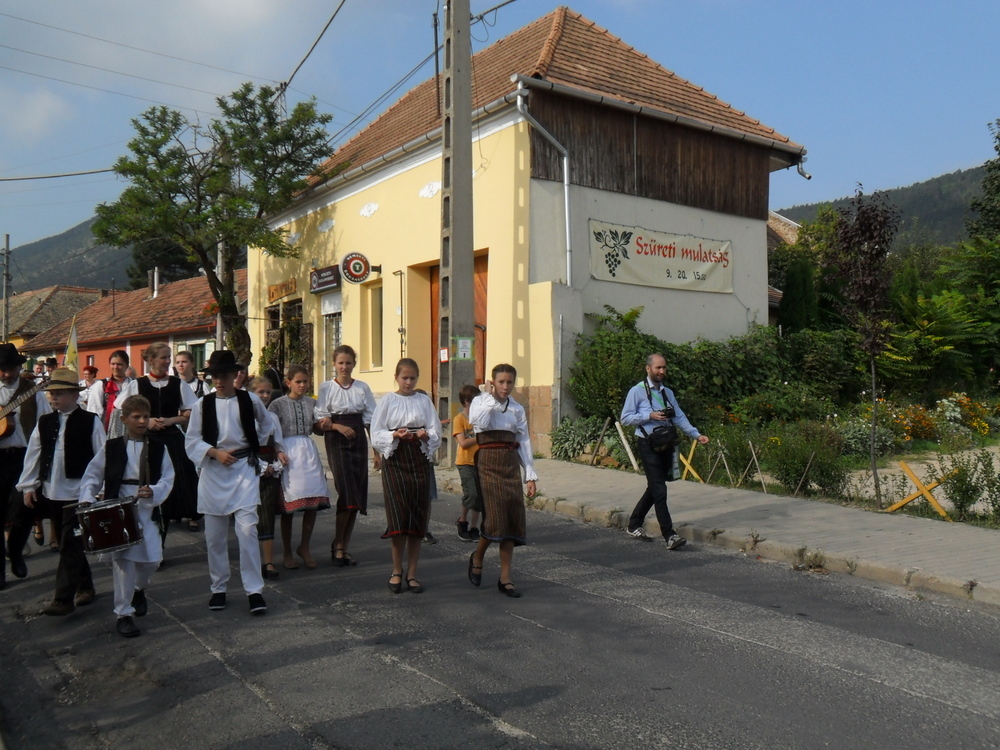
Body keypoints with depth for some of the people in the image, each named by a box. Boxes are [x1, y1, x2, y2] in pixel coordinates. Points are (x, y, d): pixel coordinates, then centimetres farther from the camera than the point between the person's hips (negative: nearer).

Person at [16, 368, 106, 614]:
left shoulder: (90, 421, -6)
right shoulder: (44, 422, 7)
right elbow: (33, 454, 9)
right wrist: (28, 486, 7)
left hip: (79, 493, -5)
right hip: (51, 492, 5)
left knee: (69, 545, -6)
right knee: (72, 543, 14)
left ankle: (64, 599, -2)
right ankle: (84, 587, 27)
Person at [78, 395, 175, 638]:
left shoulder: (158, 448, 3)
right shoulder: (111, 447, 1)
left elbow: (167, 479, -2)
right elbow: (92, 475, 4)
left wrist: (154, 492, -20)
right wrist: (87, 499, -9)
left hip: (147, 511, 2)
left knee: (151, 560, 4)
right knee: (123, 559, -7)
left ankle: (139, 589, 39)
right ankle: (123, 614, 5)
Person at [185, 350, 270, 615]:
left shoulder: (250, 401, 0)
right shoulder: (202, 405, 0)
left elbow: (265, 425, 21)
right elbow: (192, 441, 0)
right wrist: (216, 452, -13)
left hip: (244, 469, -1)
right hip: (213, 472, 2)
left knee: (247, 530, -10)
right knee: (214, 535, 8)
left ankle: (254, 591, -4)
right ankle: (218, 588, 23)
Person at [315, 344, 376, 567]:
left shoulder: (362, 388, 9)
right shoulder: (326, 387, 2)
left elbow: (371, 419, 9)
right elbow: (320, 421, -1)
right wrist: (338, 426, -17)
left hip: (358, 441, 3)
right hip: (336, 442, -3)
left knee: (356, 497, 3)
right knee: (347, 493, -14)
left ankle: (344, 547, 15)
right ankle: (338, 547, 1)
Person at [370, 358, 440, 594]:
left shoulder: (424, 401, 9)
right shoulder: (387, 401, 5)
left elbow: (436, 432, 4)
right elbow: (376, 435, -1)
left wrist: (426, 435, -18)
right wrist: (395, 435, -19)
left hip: (419, 460, 2)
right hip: (395, 460, -2)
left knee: (418, 517, 2)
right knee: (398, 517, -8)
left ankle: (412, 573, 12)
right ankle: (396, 571, 10)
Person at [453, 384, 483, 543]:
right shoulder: (459, 419, -7)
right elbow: (463, 443, -14)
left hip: (479, 461, 6)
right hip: (465, 462, -6)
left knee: (479, 496, 5)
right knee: (471, 494, -17)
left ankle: (473, 528, 17)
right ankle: (462, 521, 4)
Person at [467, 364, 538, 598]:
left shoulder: (517, 408, 12)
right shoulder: (480, 401, 3)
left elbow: (524, 441, 10)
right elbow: (479, 422, -19)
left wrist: (530, 475, 5)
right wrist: (491, 398, -9)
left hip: (511, 462, 4)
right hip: (488, 460, -4)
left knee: (513, 518, 1)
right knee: (494, 516, -11)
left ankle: (505, 578, 9)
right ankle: (477, 557, 20)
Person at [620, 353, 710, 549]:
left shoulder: (668, 393, 15)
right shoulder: (637, 391, -5)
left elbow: (679, 418, 10)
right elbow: (625, 418, -8)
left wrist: (696, 435, -2)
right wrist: (650, 416, -17)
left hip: (666, 444, 7)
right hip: (648, 445, -7)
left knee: (654, 488, 14)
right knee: (659, 490, -10)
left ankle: (634, 525, 29)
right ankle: (670, 536, -9)